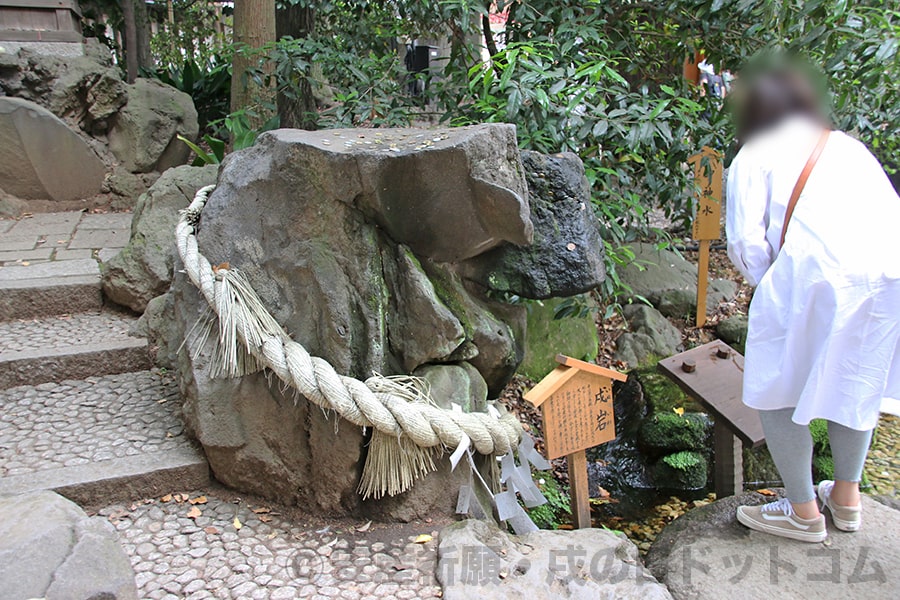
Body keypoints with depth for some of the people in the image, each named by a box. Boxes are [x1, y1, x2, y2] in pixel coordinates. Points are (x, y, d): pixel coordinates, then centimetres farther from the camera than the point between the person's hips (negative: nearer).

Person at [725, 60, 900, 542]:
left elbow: (746, 239, -1)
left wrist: (769, 286, 17)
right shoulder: (847, 146, 26)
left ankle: (803, 512, 20)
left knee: (775, 392, 11)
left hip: (818, 276, -6)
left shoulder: (754, 156, 12)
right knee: (858, 381, 25)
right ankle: (847, 497, 37)